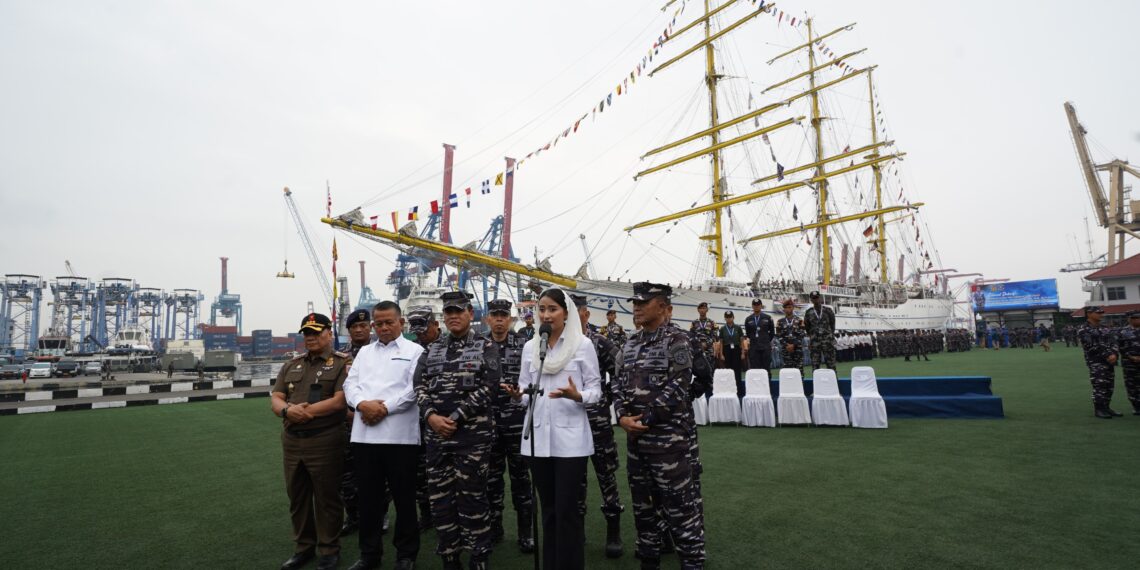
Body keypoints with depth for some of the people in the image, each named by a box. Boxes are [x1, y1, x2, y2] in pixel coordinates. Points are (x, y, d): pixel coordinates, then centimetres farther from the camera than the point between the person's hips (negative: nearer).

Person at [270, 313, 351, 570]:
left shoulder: (342, 363, -6)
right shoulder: (291, 366, 14)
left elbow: (340, 401, -16)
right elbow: (275, 399, 7)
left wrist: (305, 411, -15)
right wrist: (287, 410, -15)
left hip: (325, 440, -6)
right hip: (292, 440, 6)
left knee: (327, 497, 4)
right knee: (297, 496, 16)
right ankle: (303, 547, 32)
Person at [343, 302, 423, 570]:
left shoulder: (414, 351, 2)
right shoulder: (364, 352, 18)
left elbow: (414, 388, -9)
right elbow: (350, 383, 9)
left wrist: (385, 408, -15)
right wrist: (362, 404, -10)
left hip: (399, 434, -4)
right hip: (365, 433, 4)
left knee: (403, 497, 6)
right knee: (368, 496, 13)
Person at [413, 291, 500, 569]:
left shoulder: (486, 347, 0)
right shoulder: (431, 350, 13)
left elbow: (487, 387, -10)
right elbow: (420, 386, 5)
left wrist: (456, 417, -14)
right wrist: (431, 416, -12)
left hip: (473, 433, -4)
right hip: (437, 433, 5)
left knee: (472, 498, 2)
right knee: (440, 498, 10)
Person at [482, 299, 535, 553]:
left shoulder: (523, 345, -3)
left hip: (517, 420, -2)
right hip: (488, 421, 2)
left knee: (520, 474, 6)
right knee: (492, 474, 13)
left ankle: (525, 531, 17)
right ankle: (494, 526, 28)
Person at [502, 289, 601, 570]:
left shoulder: (583, 345, -3)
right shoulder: (530, 347, 10)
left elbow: (596, 391, -3)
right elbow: (527, 392, 12)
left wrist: (577, 396, -23)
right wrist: (518, 395, -10)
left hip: (570, 438, -4)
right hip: (537, 437, 4)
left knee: (567, 511, -1)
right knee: (548, 509, 15)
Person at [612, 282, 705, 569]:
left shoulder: (676, 340, -10)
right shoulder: (631, 343, 10)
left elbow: (677, 387, -17)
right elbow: (619, 384, 9)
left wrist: (645, 419, -15)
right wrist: (622, 416, -7)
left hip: (669, 436, -7)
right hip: (635, 437, 7)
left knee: (680, 506, 2)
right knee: (643, 503, 18)